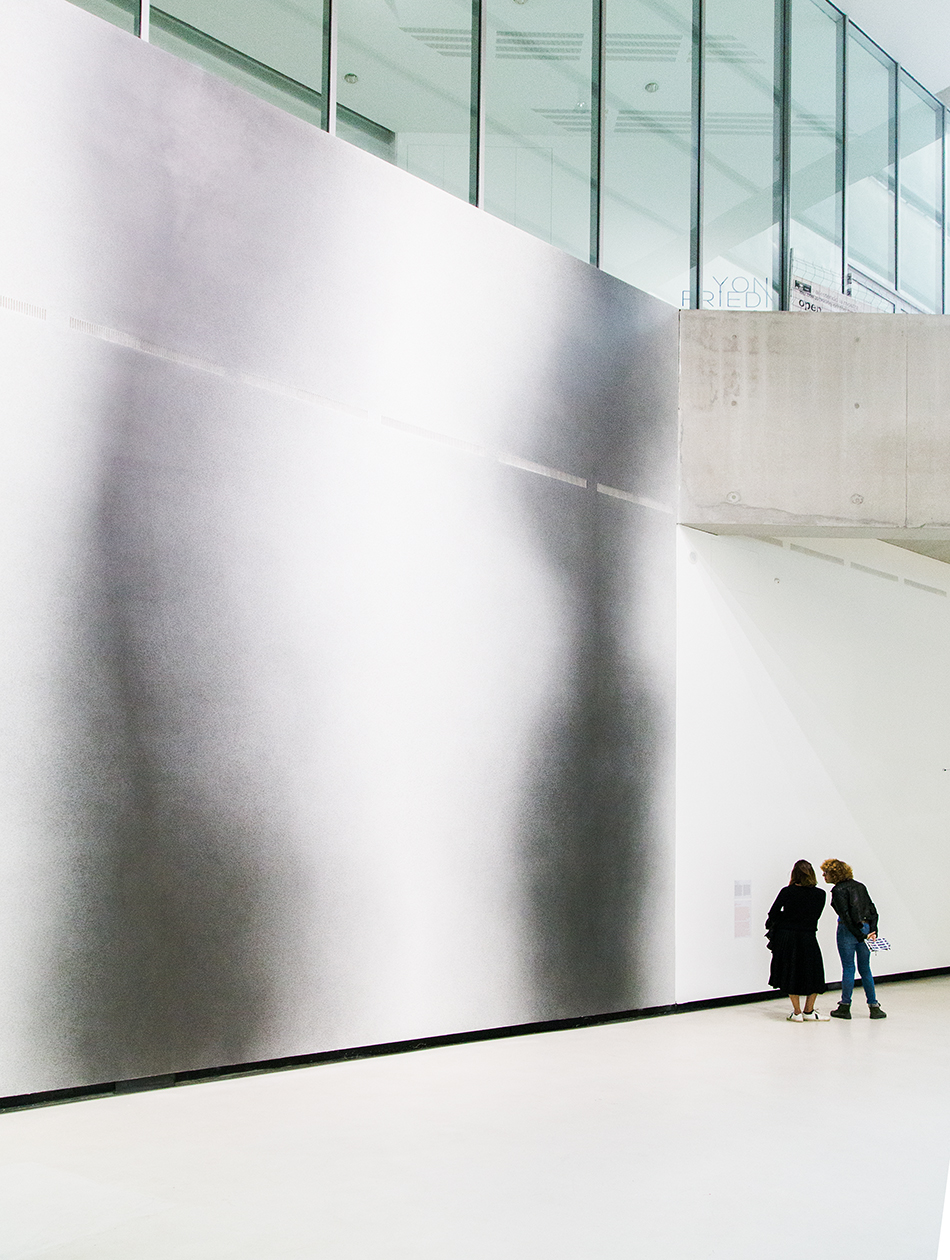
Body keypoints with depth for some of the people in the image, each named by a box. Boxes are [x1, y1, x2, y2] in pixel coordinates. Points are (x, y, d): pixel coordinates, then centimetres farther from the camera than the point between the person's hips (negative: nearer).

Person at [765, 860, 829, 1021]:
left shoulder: (787, 892, -11)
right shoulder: (820, 894, -7)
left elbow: (773, 914, -4)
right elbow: (816, 915, 6)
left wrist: (770, 924, 18)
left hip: (786, 937, 0)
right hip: (808, 937, 0)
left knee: (791, 974, 13)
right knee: (813, 974, 17)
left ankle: (797, 1012, 15)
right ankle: (808, 1011, 20)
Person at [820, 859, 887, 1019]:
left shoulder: (839, 890, -10)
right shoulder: (859, 886, 12)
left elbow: (846, 916, -18)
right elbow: (873, 910, 8)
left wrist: (860, 936, -16)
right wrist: (872, 932, 1)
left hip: (849, 930, -6)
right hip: (866, 927, 6)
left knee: (848, 968, 2)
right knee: (865, 969, 13)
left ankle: (845, 1007, 9)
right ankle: (874, 1007, 13)